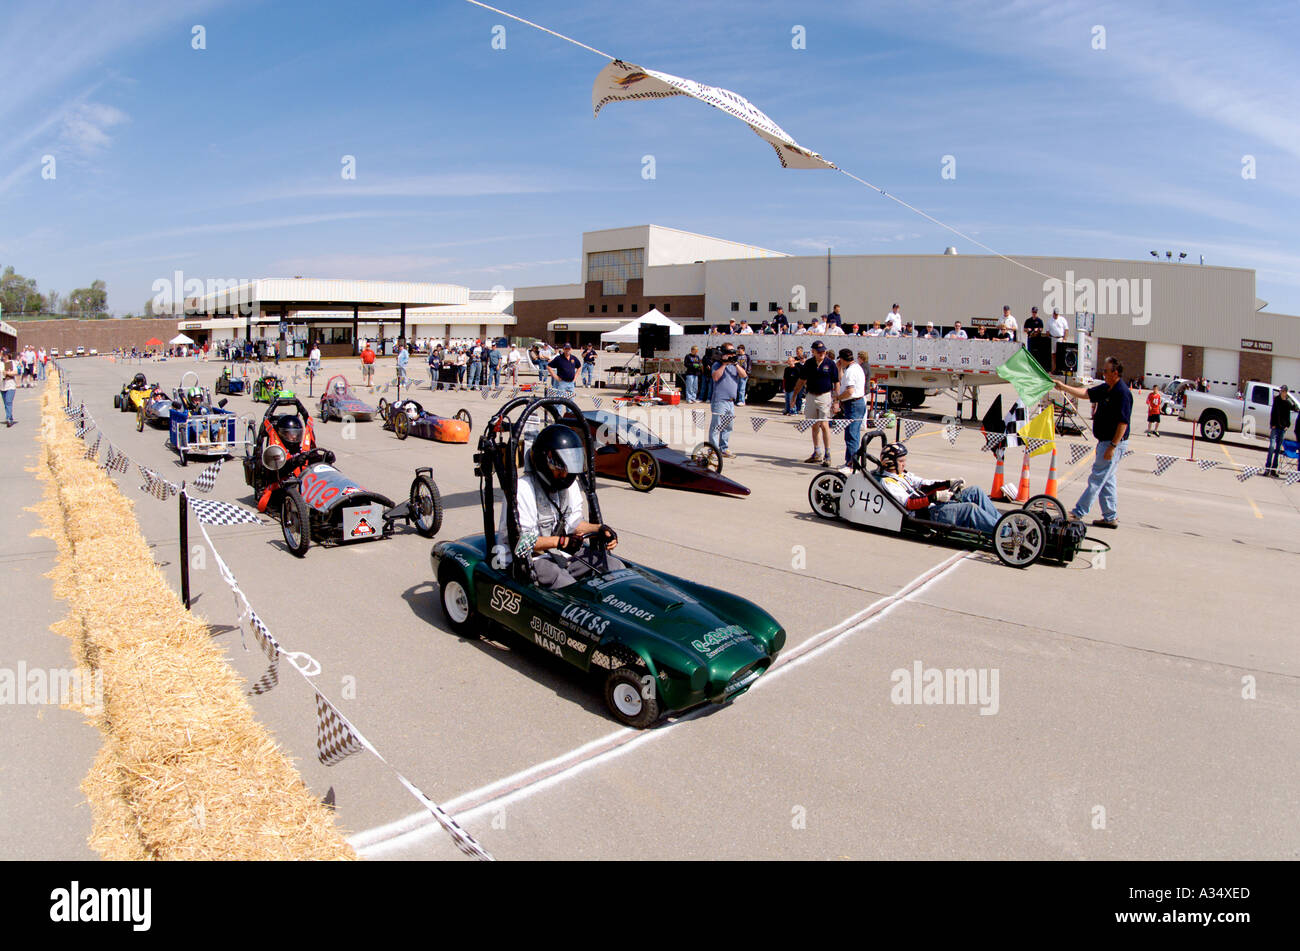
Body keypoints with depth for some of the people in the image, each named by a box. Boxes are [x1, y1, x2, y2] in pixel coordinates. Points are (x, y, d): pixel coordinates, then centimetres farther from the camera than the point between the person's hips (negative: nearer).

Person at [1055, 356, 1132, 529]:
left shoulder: (1122, 393, -18)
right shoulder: (1105, 388, 9)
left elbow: (1123, 422, -21)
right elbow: (1086, 393, 22)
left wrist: (1112, 446, -23)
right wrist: (1063, 387, 16)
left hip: (1115, 443, -10)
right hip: (1105, 441, 10)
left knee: (1097, 479, -4)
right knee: (1107, 481, 12)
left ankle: (1078, 512, 0)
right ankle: (1111, 517, 18)